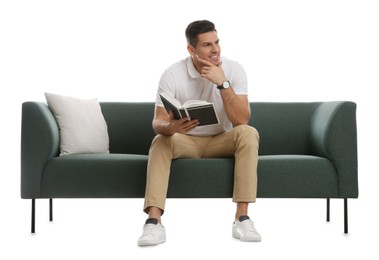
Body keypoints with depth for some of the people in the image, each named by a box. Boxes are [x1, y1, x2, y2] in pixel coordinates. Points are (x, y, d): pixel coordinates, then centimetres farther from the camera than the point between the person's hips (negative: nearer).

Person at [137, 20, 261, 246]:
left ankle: (242, 218, -31)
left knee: (248, 134, -30)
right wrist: (171, 128, -43)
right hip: (186, 141, 0)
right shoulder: (172, 74, -15)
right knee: (160, 142, -31)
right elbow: (158, 122, -18)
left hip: (221, 141, 1)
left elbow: (241, 120, -22)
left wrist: (222, 83, -31)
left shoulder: (234, 70, -14)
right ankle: (154, 221, -37)